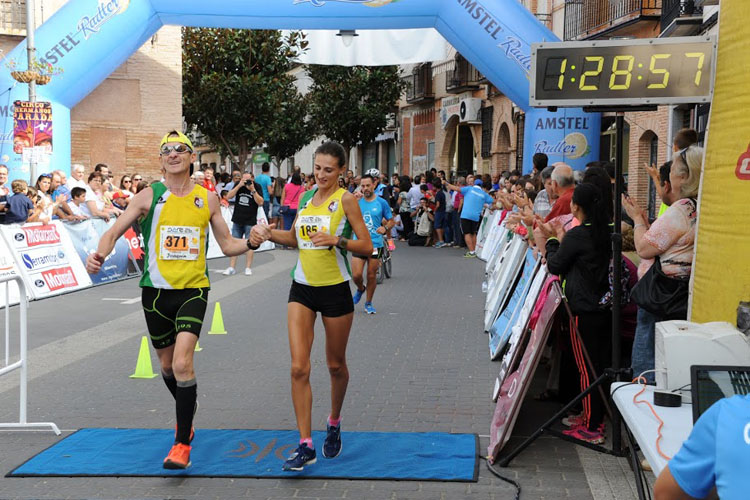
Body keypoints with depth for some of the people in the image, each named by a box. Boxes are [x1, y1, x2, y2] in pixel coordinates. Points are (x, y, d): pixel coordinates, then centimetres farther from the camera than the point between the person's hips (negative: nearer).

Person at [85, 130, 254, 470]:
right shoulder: (149, 196, -1)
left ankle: (182, 442, -6)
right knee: (167, 366, 16)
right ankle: (188, 409, 46)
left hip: (193, 289, -1)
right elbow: (114, 231, -5)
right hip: (156, 289, 2)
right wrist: (100, 254, -26)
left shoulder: (207, 199, 3)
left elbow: (228, 245, 10)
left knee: (182, 364, -17)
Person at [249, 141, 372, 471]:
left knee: (336, 365, 12)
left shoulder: (345, 199, -7)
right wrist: (267, 233, 6)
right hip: (302, 289, 4)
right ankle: (305, 446, -3)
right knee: (299, 368, -7)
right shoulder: (306, 197, 9)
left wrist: (336, 240, -25)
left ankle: (334, 423, 38)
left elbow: (367, 247, -10)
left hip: (335, 290, -4)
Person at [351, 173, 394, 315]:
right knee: (356, 275, -7)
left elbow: (391, 221, 9)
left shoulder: (382, 203, 1)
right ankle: (360, 289, 28)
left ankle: (368, 303, 22)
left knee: (372, 275, 5)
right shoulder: (356, 202, 4)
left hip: (375, 243, -1)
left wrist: (385, 228, -14)